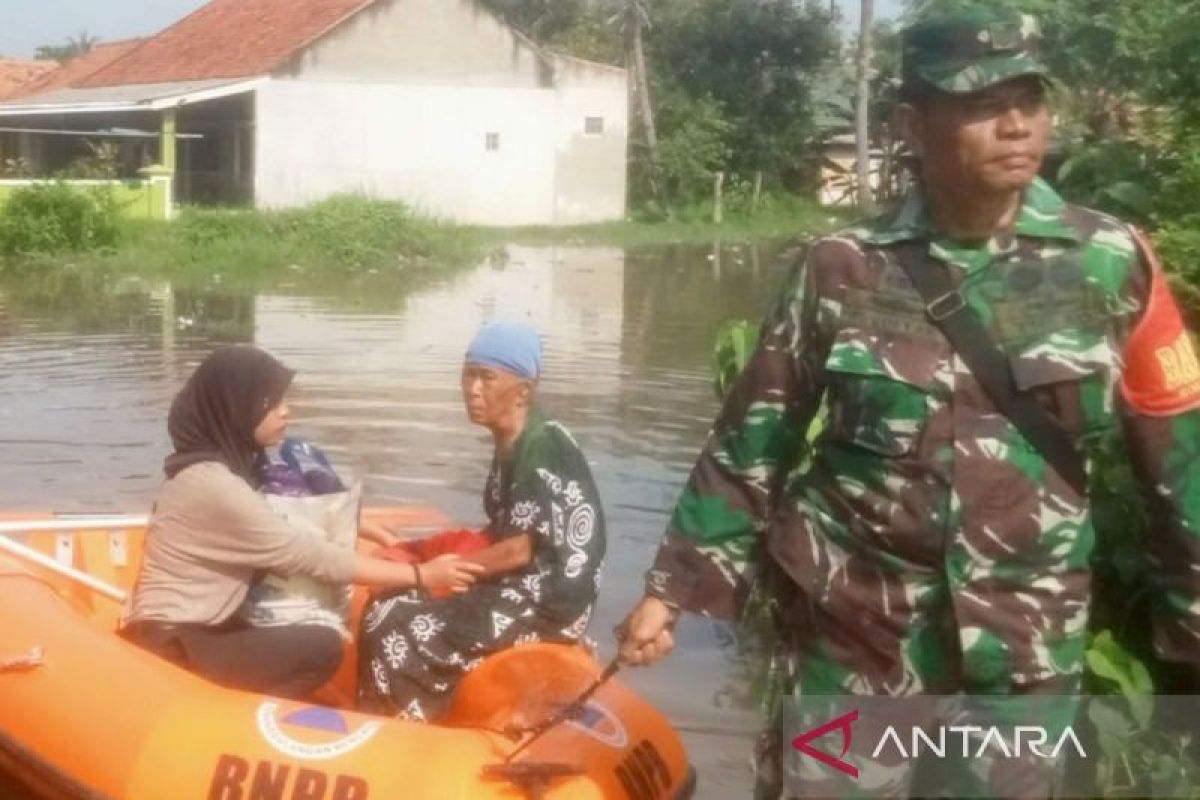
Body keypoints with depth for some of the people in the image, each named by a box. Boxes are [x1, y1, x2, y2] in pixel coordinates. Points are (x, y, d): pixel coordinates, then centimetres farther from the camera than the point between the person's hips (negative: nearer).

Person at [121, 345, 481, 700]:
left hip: (191, 629, 10)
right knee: (322, 648, -18)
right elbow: (311, 557, -21)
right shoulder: (213, 484, -21)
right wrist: (422, 575, -17)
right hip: (171, 645, -10)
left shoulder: (223, 461, 9)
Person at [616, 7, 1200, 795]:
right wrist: (675, 588, 1)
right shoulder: (844, 270, -4)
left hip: (1028, 645, 1)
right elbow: (752, 442, 2)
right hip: (855, 631, 0)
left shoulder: (1113, 262, -4)